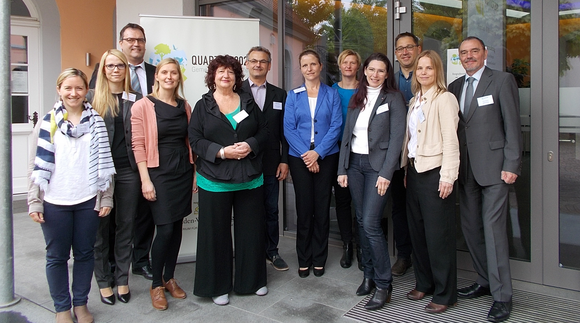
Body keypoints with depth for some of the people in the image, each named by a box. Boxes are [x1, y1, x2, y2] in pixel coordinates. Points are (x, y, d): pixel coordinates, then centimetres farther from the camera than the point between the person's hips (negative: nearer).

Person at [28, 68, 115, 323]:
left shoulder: (96, 122, 5)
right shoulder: (49, 122, 0)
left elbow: (104, 162, 6)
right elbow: (39, 163, 0)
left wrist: (106, 197, 3)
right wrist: (34, 202, -3)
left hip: (88, 201, 1)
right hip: (55, 202, -1)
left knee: (85, 253, 11)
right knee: (57, 256, 9)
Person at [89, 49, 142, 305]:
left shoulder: (137, 100, 7)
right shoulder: (93, 98, 2)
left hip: (128, 170, 2)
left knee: (126, 226, 9)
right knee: (100, 226, 7)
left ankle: (122, 279, 23)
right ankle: (103, 281, 21)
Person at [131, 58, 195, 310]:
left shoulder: (185, 106, 9)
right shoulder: (143, 106, -5)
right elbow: (138, 145, -8)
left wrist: (195, 173, 9)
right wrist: (145, 180, -13)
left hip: (183, 172, 5)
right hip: (159, 173, -5)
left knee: (177, 227, 9)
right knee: (165, 229, -7)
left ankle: (169, 278, 26)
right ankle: (156, 285, 12)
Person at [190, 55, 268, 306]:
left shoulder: (248, 102, 10)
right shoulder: (203, 106, 3)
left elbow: (264, 132, 9)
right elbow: (195, 140, -4)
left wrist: (250, 145, -11)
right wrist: (221, 152, -17)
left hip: (250, 179, 2)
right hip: (215, 181, -2)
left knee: (251, 230, 9)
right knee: (217, 233, 4)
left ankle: (252, 280, 26)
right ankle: (218, 286, 19)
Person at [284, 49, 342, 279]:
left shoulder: (332, 94, 4)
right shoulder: (293, 96, 5)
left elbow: (336, 126, -3)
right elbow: (288, 128, -1)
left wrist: (317, 152, -13)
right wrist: (305, 153, -13)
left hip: (326, 157, 0)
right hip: (299, 157, 0)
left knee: (322, 208, 4)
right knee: (304, 208, 3)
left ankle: (319, 259, 17)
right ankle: (304, 259, 16)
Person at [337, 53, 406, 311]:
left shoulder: (393, 99, -3)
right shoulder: (357, 98, 12)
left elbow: (396, 138, -9)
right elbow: (347, 134, 12)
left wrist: (386, 173, -16)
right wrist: (342, 169, 6)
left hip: (377, 165, -5)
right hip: (354, 163, 6)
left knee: (370, 223, -11)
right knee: (361, 221, 9)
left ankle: (383, 285, 2)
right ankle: (369, 274, 22)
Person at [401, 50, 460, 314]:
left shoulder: (444, 99, -8)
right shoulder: (415, 101, 15)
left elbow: (451, 141, -13)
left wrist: (447, 176, -18)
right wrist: (405, 168, 11)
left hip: (434, 172, -7)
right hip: (414, 171, 8)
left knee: (438, 235, -1)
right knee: (417, 230, 13)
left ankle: (444, 294, 12)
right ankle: (424, 283, 28)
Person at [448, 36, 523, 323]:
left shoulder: (502, 80, -2)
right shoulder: (455, 86, 14)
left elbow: (512, 125, -6)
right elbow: (452, 127, 13)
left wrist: (511, 165, -12)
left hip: (493, 166, -6)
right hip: (465, 167, 6)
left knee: (493, 228, -7)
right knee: (470, 227, 9)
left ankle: (502, 296, 3)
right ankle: (485, 281, 25)